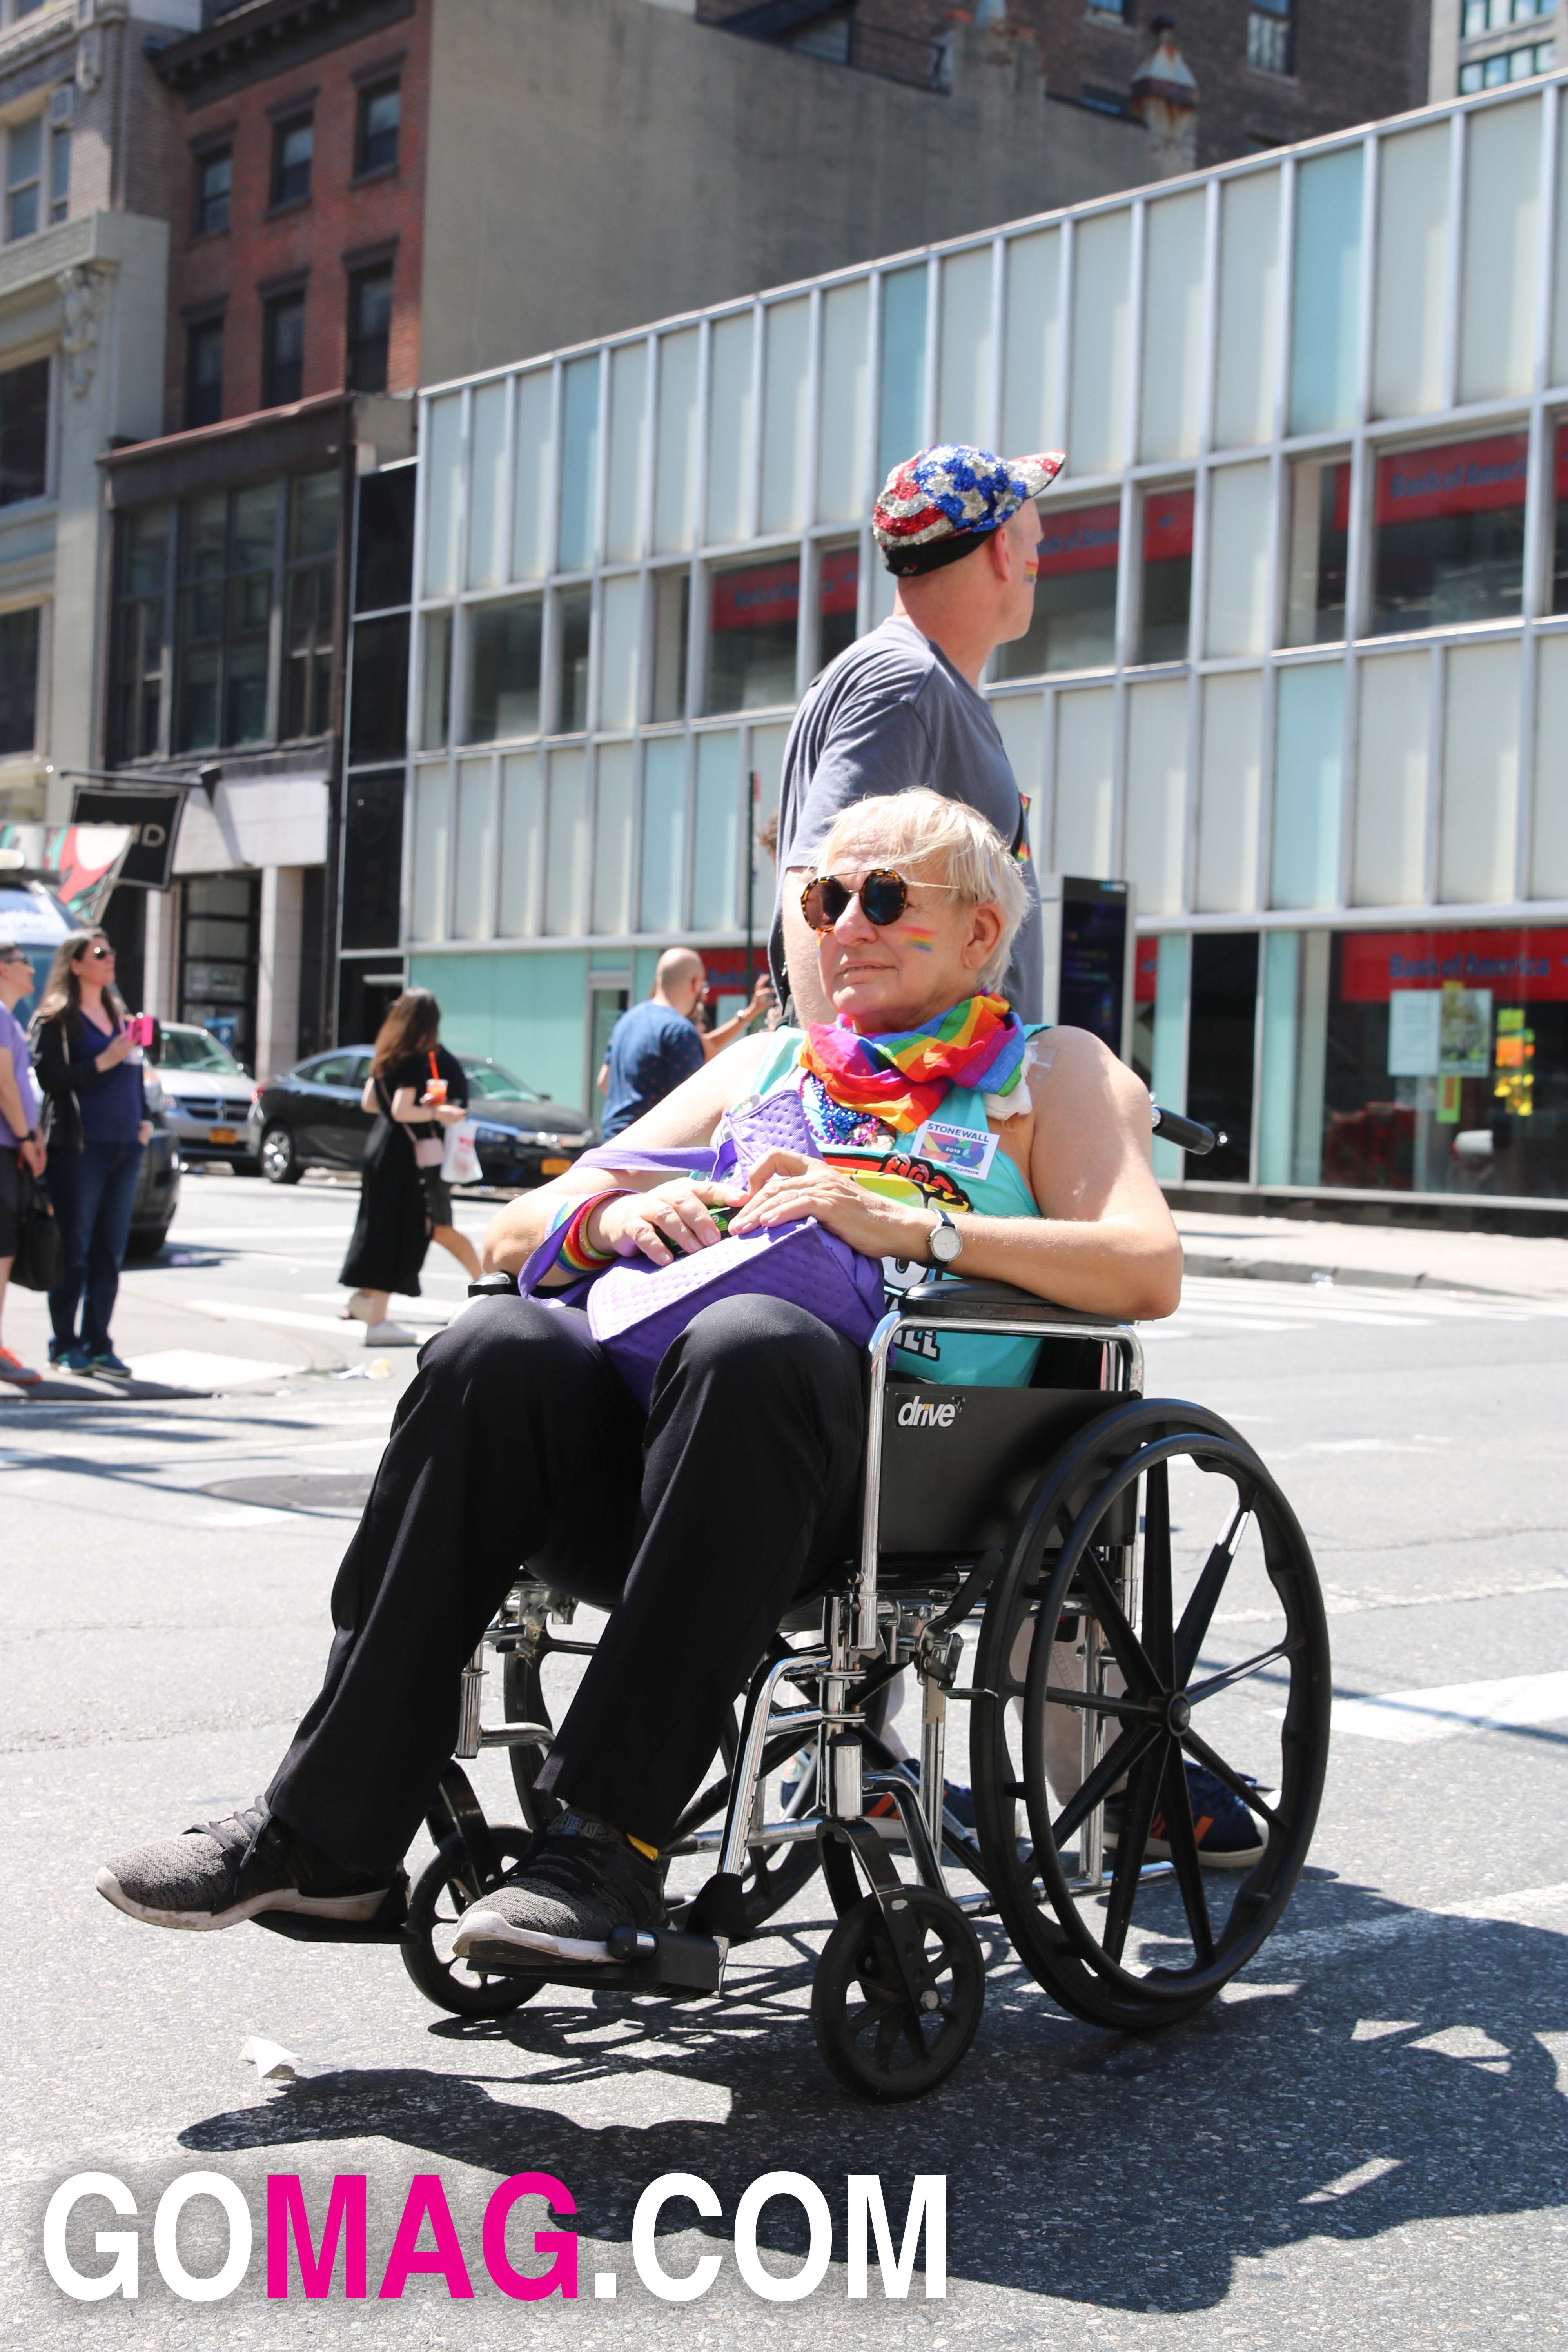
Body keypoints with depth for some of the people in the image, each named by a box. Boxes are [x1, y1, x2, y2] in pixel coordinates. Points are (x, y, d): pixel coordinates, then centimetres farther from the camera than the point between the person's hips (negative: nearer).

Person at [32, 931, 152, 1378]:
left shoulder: (119, 1014, 18)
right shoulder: (56, 1018, -3)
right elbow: (49, 1076, -12)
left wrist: (144, 1120, 11)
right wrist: (103, 1063, -16)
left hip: (125, 1145, 6)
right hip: (79, 1145, -6)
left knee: (111, 1251, 7)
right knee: (74, 1250, -3)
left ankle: (97, 1344, 12)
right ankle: (65, 1344, 6)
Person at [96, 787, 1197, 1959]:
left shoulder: (1050, 1073, 19)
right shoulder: (763, 1064, 31)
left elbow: (1149, 1269, -2)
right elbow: (515, 1231, 25)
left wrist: (904, 1226, -11)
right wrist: (615, 1214, 1)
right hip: (656, 1423, 4)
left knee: (752, 1340, -36)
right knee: (498, 1350, -26)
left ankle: (611, 1839, -32)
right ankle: (331, 1833, -26)